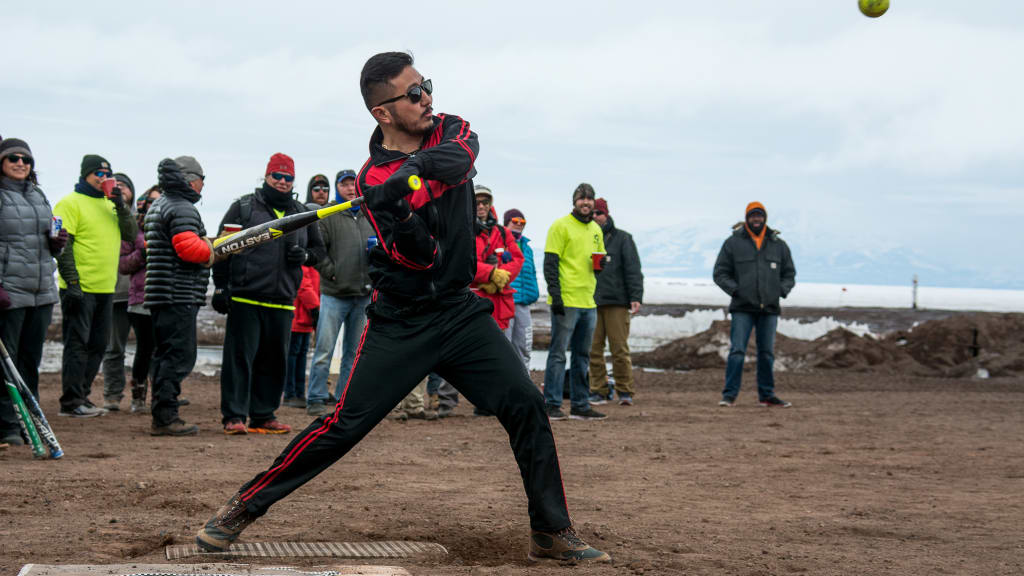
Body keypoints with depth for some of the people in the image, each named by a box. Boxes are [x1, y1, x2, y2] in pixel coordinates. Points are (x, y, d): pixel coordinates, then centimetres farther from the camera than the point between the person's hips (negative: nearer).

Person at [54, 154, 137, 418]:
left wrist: (121, 207, -3)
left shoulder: (109, 205, 18)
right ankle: (71, 402, -2)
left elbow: (131, 235, 10)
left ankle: (82, 397, 19)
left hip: (105, 288, 8)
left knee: (97, 345, 11)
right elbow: (62, 245, -12)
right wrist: (72, 282, -18)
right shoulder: (70, 203, -5)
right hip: (79, 288, -8)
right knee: (77, 345, -6)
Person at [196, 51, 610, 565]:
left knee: (526, 406, -7)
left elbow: (461, 156, -24)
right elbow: (419, 259, -18)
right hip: (400, 324, -3)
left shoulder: (449, 131, 2)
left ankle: (553, 532, 5)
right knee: (343, 425, -9)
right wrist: (403, 221, -39)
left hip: (461, 311, 4)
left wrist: (414, 168, -43)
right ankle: (242, 508, 4)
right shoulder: (372, 180, -10)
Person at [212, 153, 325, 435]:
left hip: (282, 301, 4)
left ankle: (263, 415, 17)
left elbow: (319, 250, 23)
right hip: (244, 298, -4)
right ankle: (234, 416, 0)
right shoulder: (243, 207, 4)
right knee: (240, 356, -4)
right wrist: (220, 287, -5)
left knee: (275, 360, 8)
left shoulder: (303, 213, 16)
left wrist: (305, 255, -1)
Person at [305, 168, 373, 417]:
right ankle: (316, 399, -2)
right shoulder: (326, 216, 0)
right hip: (334, 294, -5)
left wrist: (378, 247, -1)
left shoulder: (370, 217, 17)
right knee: (324, 349, -7)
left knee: (354, 351, 10)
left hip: (364, 295, 5)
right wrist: (331, 272, -11)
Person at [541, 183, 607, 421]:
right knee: (558, 353, -6)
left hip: (588, 302, 8)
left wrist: (601, 264, 2)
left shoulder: (596, 230, 16)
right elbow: (550, 263, -10)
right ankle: (552, 405, -3)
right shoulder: (560, 226, -6)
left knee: (582, 356, 11)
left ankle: (580, 405, 17)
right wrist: (555, 294, -18)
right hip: (566, 301, -7)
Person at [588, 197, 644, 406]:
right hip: (591, 303, 3)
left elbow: (633, 269, 1)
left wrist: (636, 297, -9)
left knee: (619, 348, -4)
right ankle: (599, 391, 7)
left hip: (616, 302, -3)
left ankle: (625, 391, 3)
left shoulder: (622, 238, 6)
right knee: (593, 349, 0)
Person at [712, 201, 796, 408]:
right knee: (737, 351, -9)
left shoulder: (778, 245, 11)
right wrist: (735, 290, -10)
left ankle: (766, 395, 17)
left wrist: (781, 290, -1)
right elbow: (720, 273, 4)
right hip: (742, 308, -3)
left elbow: (789, 274, 18)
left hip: (769, 308, 3)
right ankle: (729, 394, -7)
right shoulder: (733, 243, 3)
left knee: (767, 353, 9)